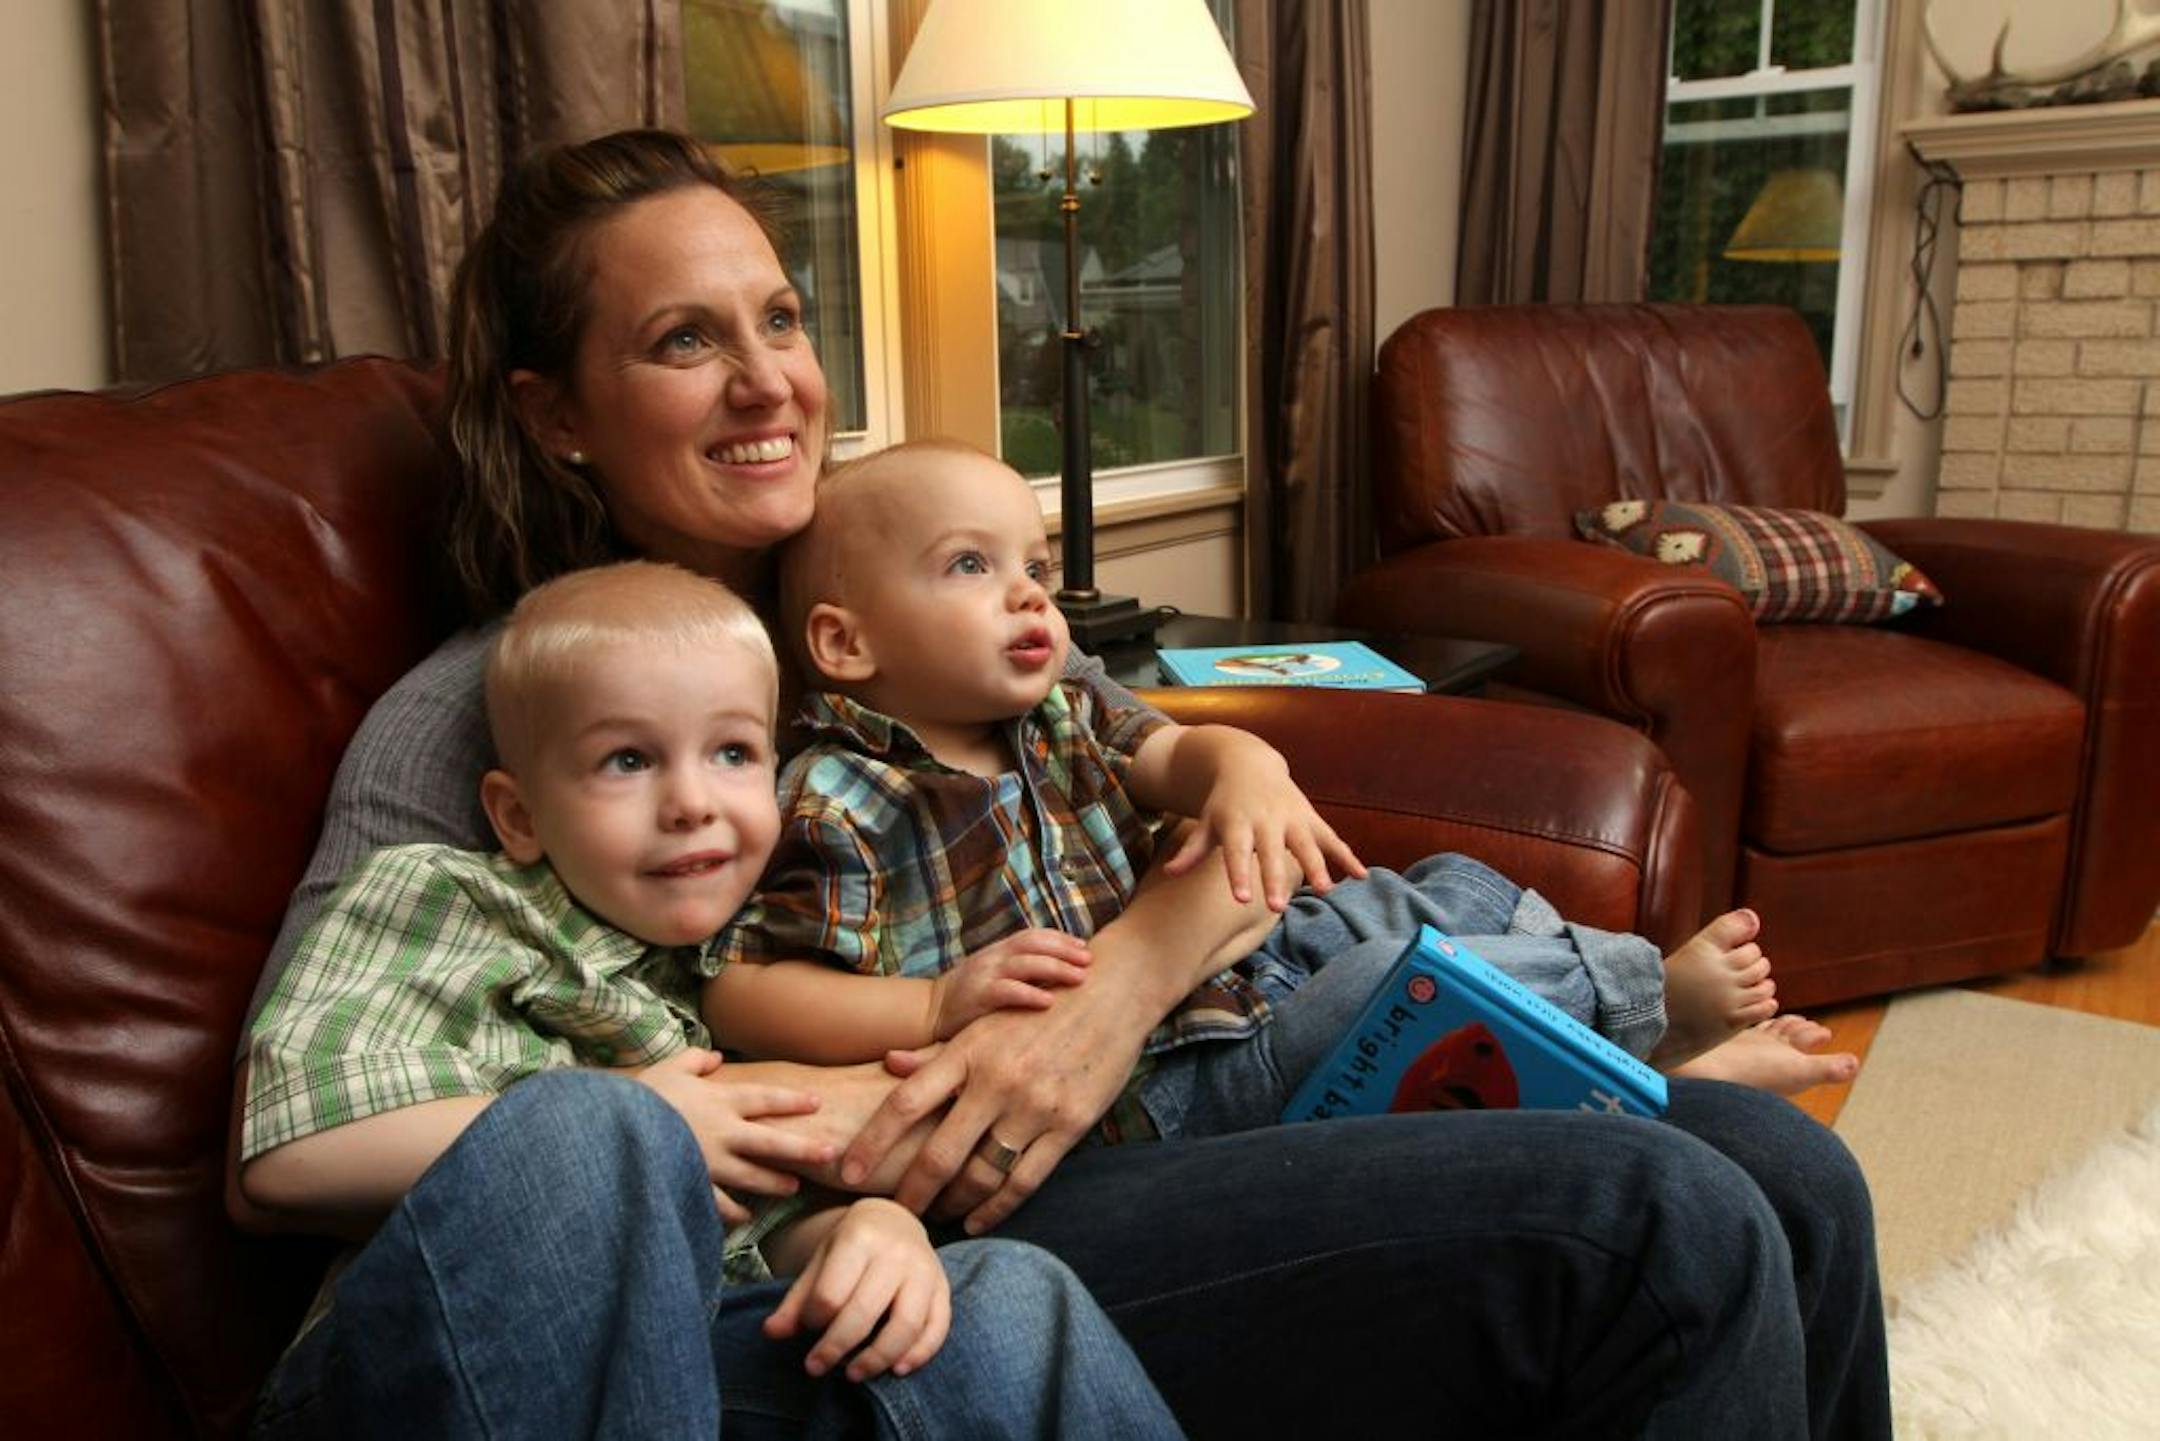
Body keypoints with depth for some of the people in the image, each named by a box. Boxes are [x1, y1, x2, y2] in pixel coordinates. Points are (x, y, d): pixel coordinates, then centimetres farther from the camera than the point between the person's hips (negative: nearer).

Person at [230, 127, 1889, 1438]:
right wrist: (691, 1113, -19)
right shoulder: (486, 709, -1)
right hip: (930, 1237, -6)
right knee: (1666, 1231, -21)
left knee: (1781, 1164, -4)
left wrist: (1121, 985, -13)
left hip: (1157, 1095, 6)